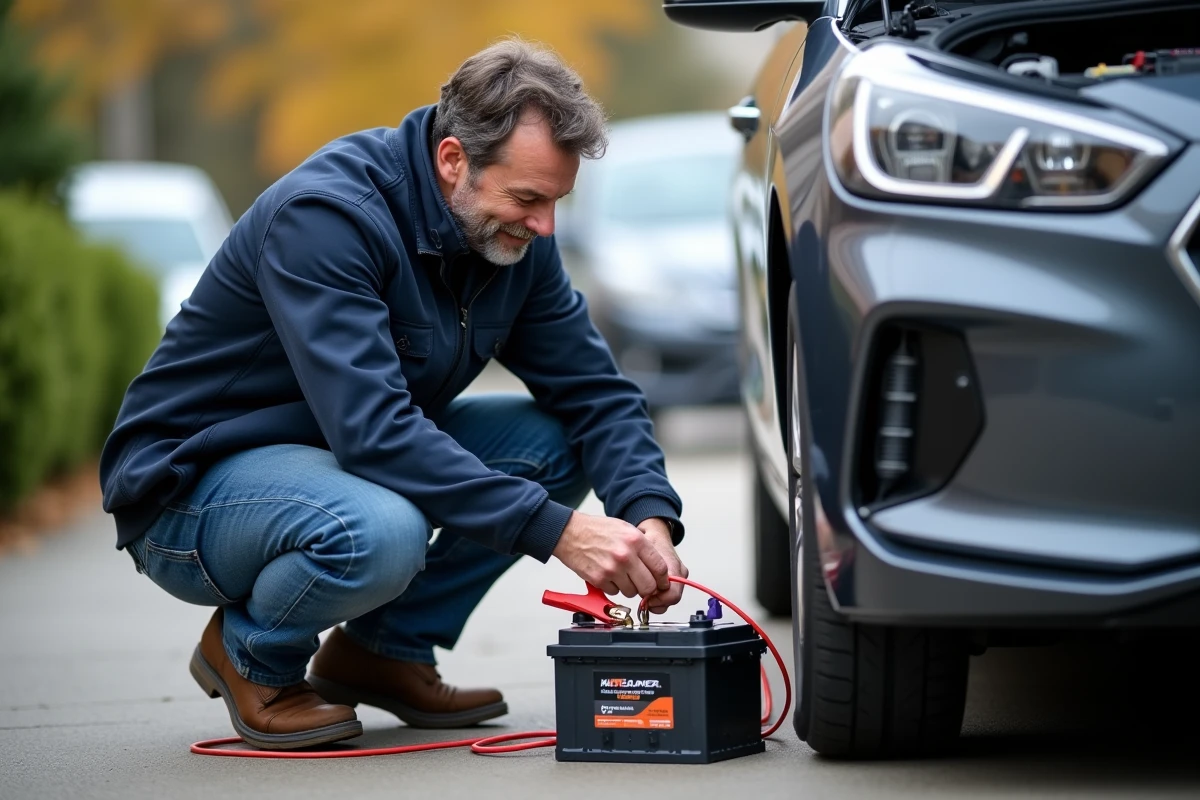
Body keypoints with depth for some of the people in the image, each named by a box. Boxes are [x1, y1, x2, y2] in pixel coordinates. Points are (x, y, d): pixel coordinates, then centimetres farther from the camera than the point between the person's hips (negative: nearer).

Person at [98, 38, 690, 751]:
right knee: (379, 532, -38)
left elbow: (597, 391, -1)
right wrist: (555, 530, -39)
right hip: (195, 480, -8)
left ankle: (387, 648, 5)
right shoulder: (324, 216, -29)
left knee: (555, 441, -8)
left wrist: (649, 517, -21)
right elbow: (372, 431, -37)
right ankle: (252, 656, -5)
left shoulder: (514, 233, -5)